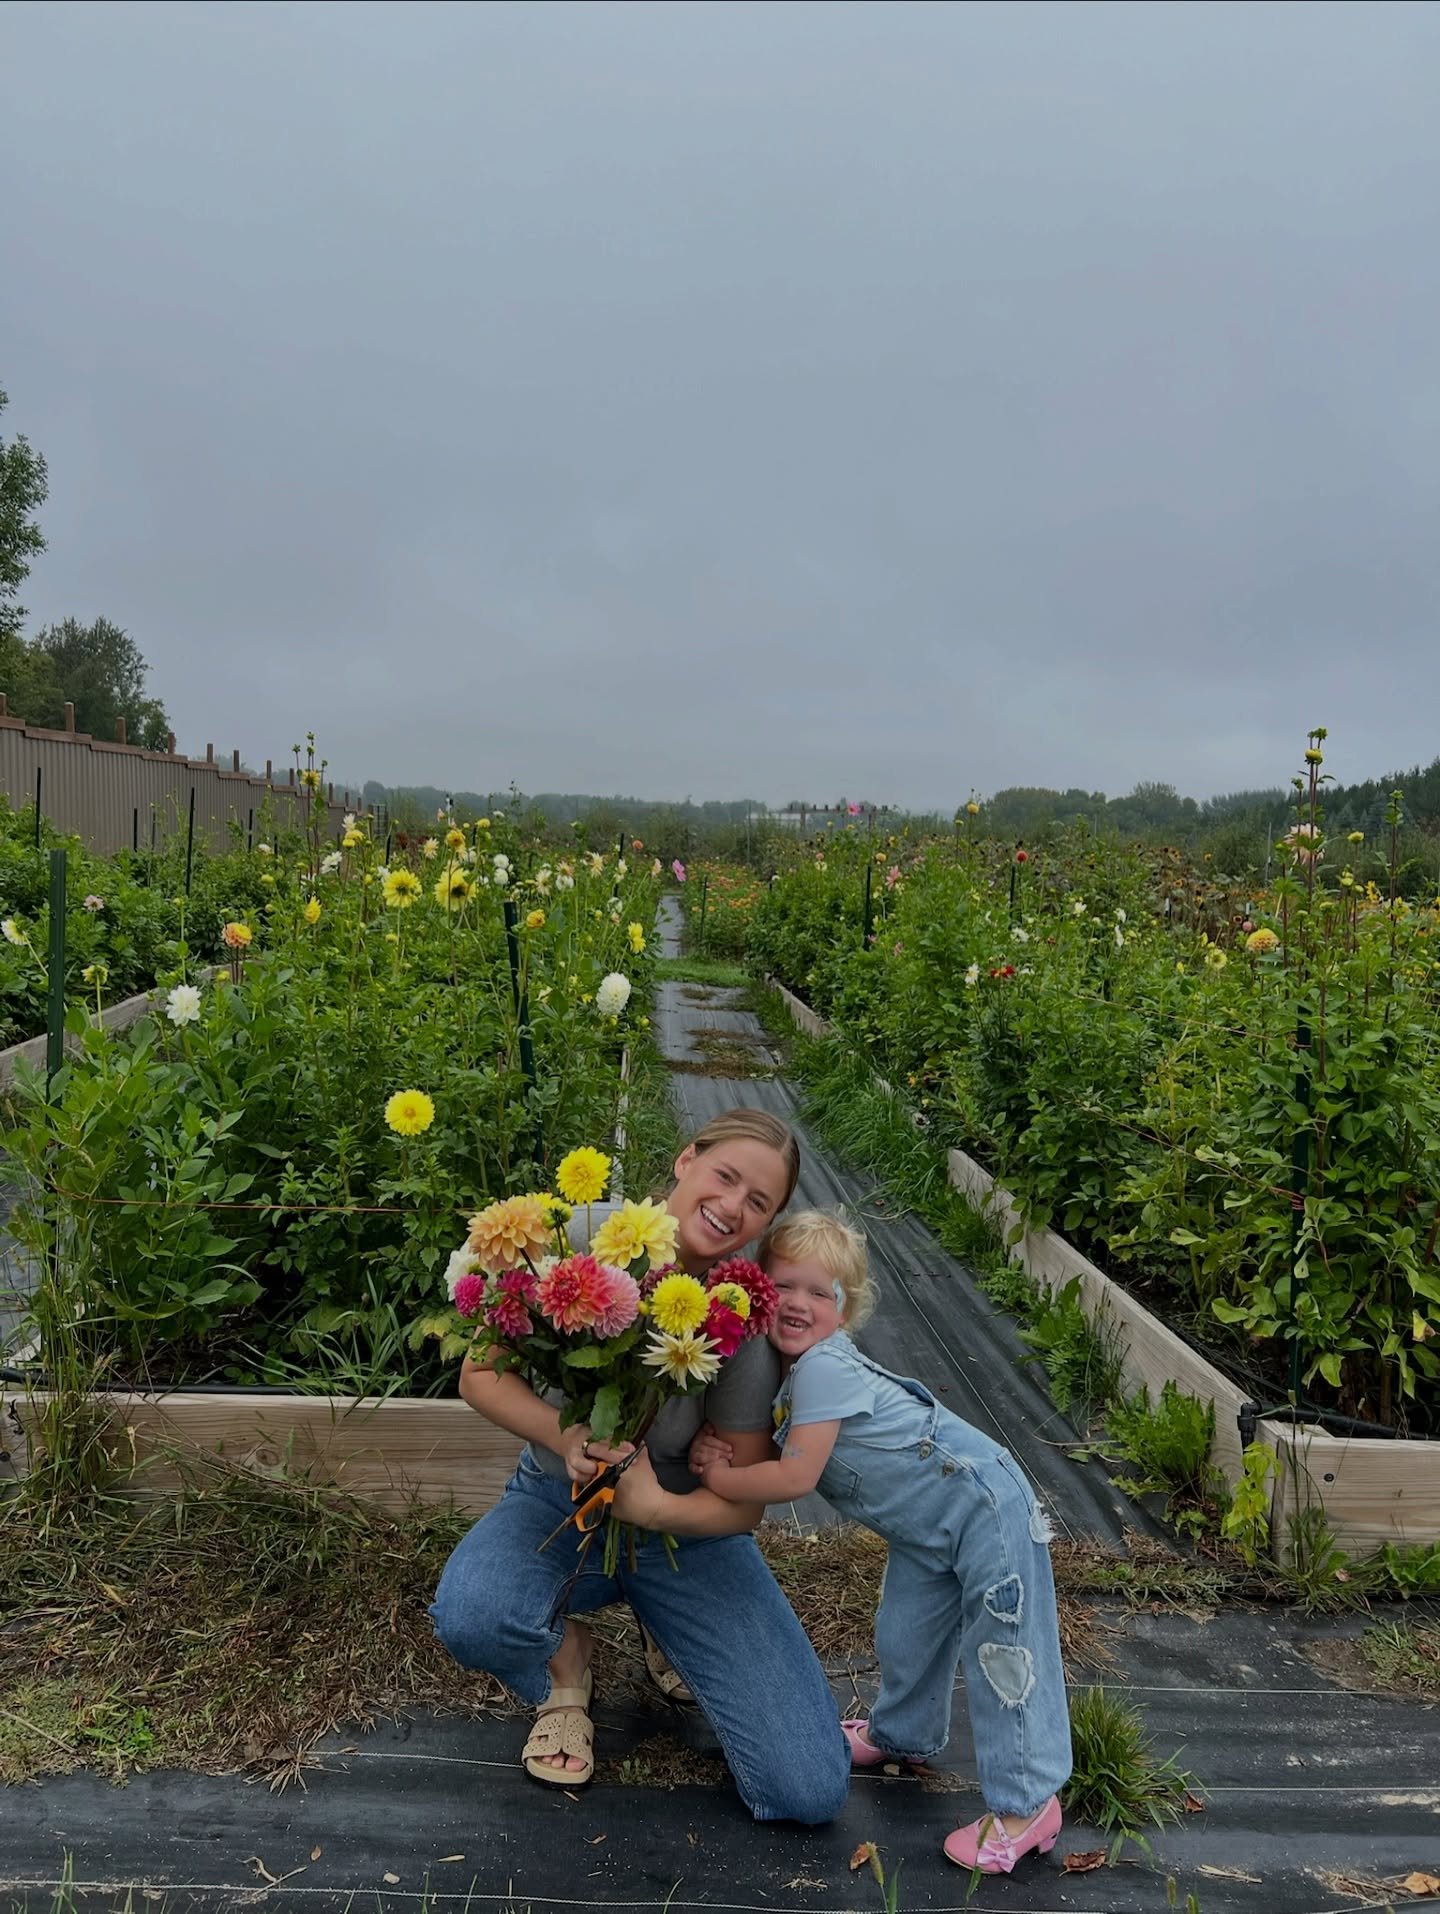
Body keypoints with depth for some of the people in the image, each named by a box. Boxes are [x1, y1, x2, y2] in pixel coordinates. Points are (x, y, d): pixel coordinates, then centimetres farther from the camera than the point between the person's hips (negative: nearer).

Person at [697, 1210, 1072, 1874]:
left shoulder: (825, 1367, -28)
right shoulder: (789, 1370, 1)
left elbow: (796, 1476, -30)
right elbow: (770, 1461, 3)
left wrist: (718, 1478, -17)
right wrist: (719, 1453, -17)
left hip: (983, 1506, -9)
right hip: (924, 1531, 9)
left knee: (1002, 1654, -3)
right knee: (904, 1636, 20)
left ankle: (1026, 1802, 8)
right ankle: (904, 1734, 44)